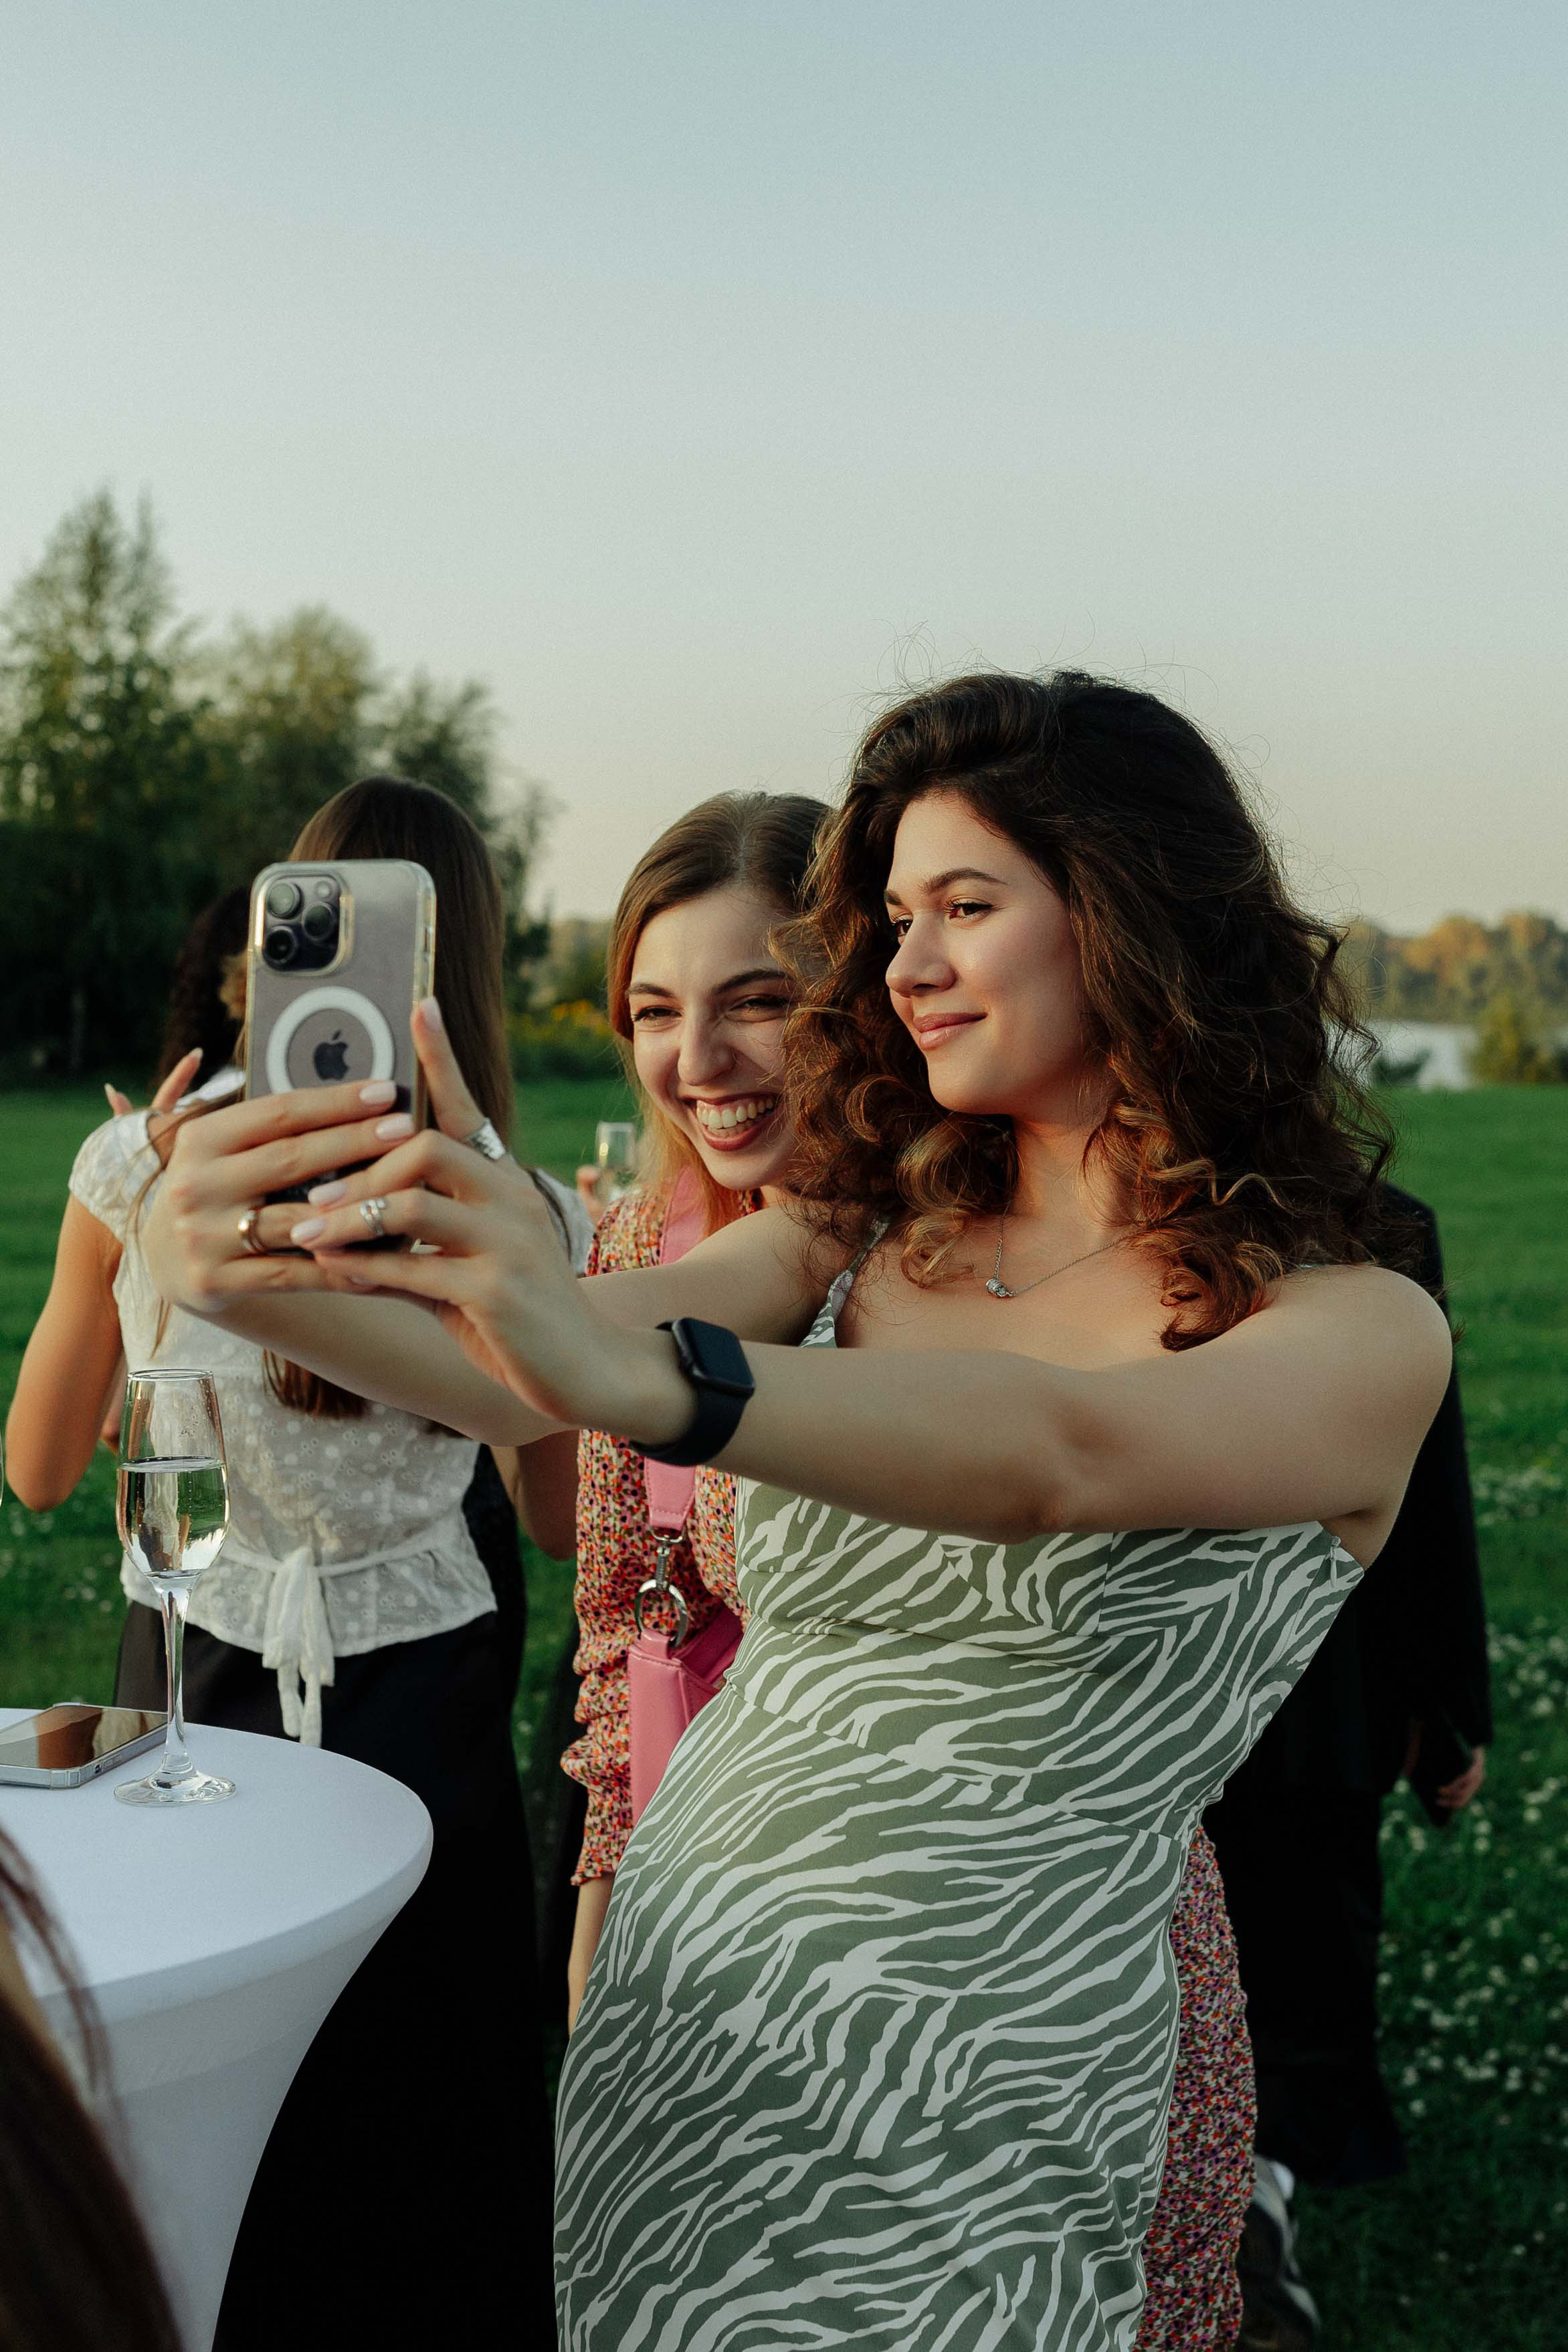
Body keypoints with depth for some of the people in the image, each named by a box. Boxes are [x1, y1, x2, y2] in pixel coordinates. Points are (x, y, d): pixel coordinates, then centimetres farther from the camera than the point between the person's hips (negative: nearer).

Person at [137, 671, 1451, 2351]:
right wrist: (257, 1279, -27)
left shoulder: (1357, 1334, -10)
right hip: (661, 2000, 4)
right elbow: (521, 1377, -9)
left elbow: (1057, 1453, -29)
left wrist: (645, 1376, -44)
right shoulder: (861, 1244, 5)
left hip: (963, 2111, -4)